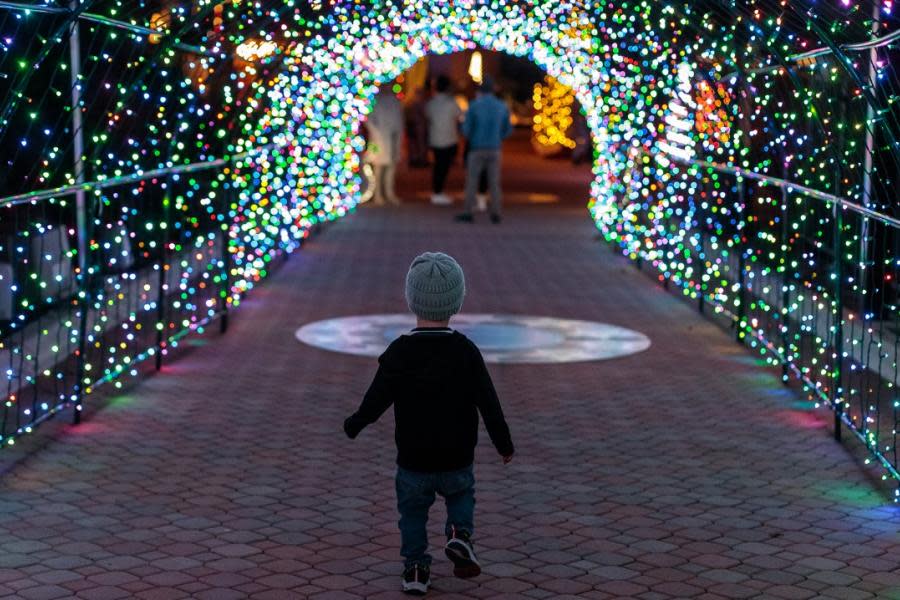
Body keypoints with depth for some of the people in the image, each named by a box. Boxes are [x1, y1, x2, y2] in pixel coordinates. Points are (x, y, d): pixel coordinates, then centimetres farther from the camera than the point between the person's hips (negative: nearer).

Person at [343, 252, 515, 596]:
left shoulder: (398, 353, -12)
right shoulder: (466, 351, -10)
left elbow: (376, 400, -9)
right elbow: (489, 403, -7)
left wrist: (353, 425, 11)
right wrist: (504, 443, 6)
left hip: (413, 461, 0)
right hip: (457, 460, 1)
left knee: (413, 511, 18)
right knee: (462, 495, 27)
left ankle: (416, 567, 14)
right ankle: (460, 535, 3)